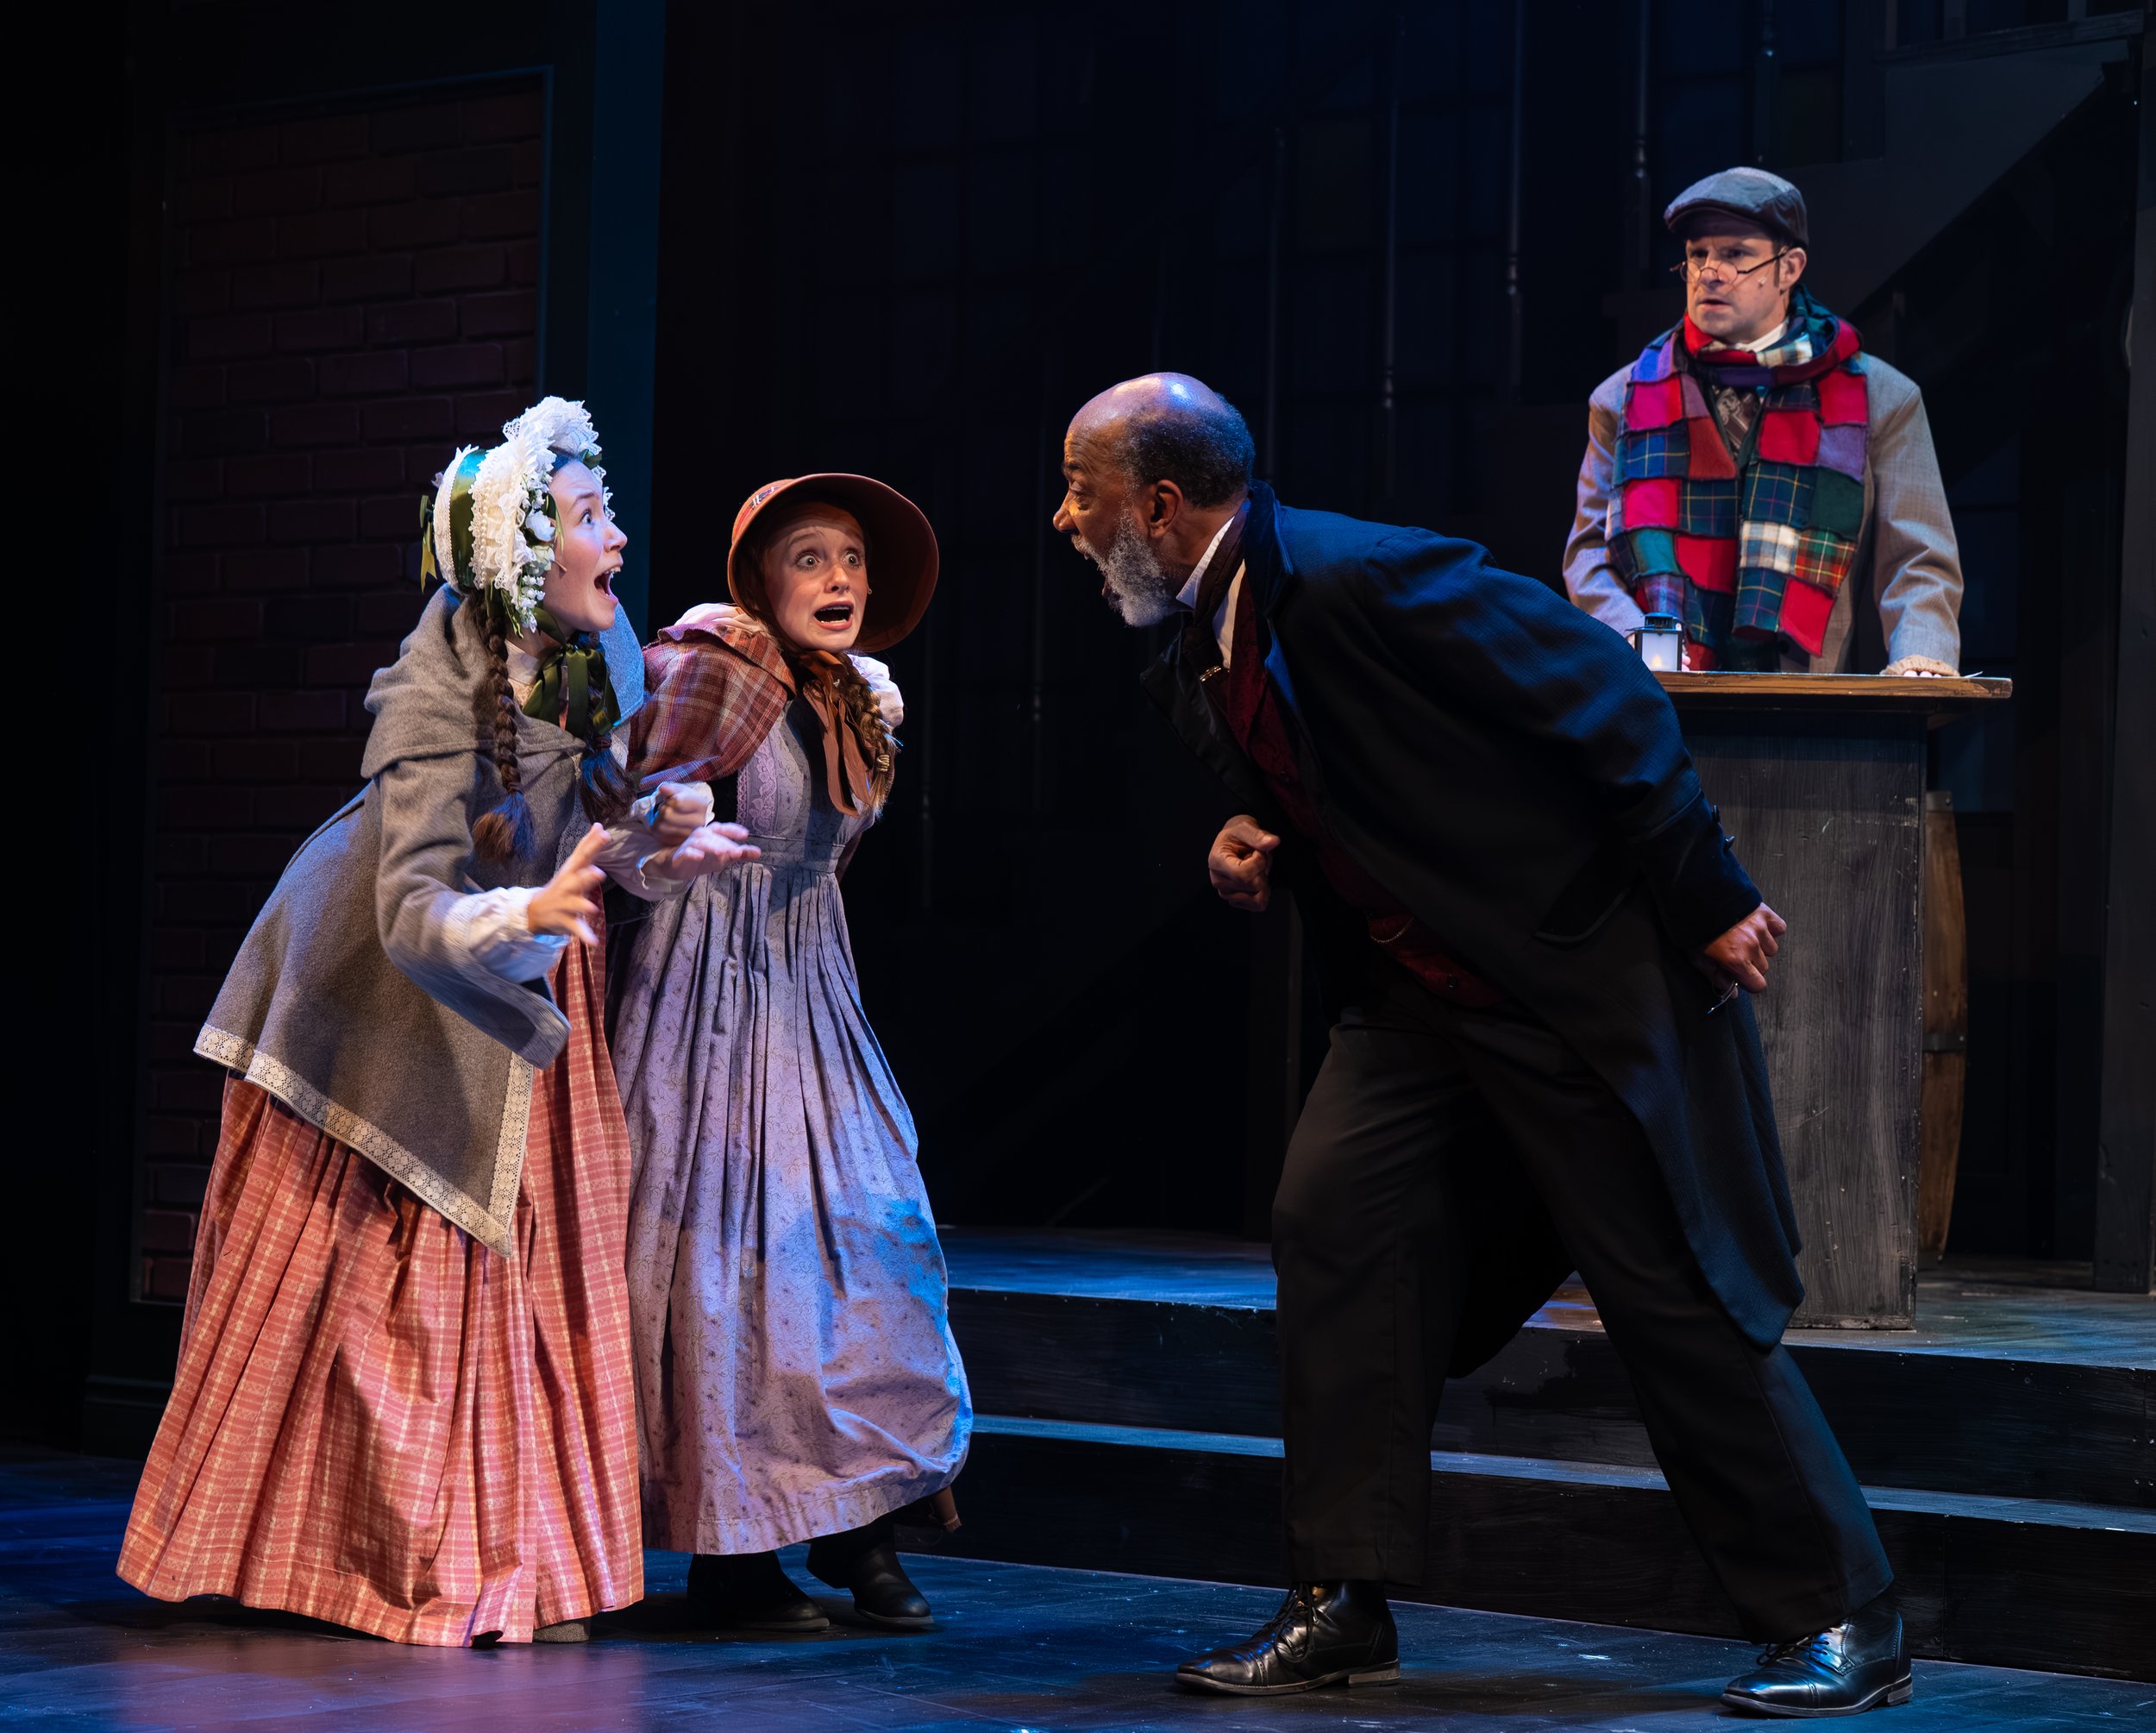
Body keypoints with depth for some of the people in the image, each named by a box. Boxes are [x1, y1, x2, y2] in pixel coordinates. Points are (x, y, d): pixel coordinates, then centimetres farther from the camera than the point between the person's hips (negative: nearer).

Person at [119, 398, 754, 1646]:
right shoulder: (441, 701, -28)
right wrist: (527, 916, -51)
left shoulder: (597, 653, -9)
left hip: (522, 990, 6)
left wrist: (659, 854, -17)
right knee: (346, 1280, 3)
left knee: (518, 1273, 4)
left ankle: (504, 1565, 10)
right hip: (393, 1000, -6)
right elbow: (413, 915, -34)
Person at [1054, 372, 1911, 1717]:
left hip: (1590, 971, -8)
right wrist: (1252, 844, 1)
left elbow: (1603, 690, -20)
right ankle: (1344, 1605, 4)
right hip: (1424, 992, 8)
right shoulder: (1198, 661, 7)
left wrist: (1706, 897, -18)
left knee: (1676, 1289, -4)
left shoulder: (1358, 578, -21)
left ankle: (1839, 1618, 7)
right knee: (1330, 1216, -5)